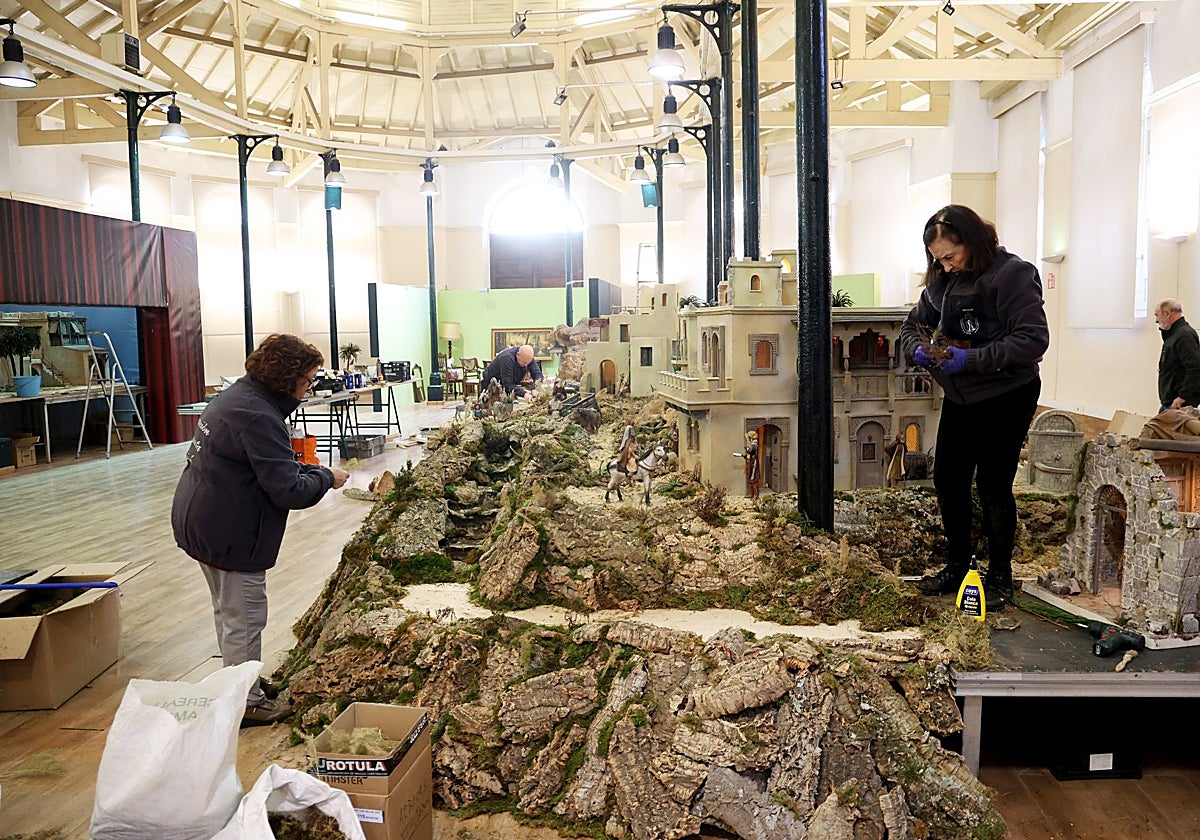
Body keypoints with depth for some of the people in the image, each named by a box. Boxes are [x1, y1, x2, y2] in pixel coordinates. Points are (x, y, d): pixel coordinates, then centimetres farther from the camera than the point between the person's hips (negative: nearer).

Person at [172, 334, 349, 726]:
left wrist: (309, 470, 4)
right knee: (244, 616, 4)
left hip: (200, 521, 11)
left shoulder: (237, 395, 7)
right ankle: (247, 703, 18)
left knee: (228, 609, 24)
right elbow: (288, 490, -27)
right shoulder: (258, 417, -26)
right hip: (229, 533, -11)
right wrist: (326, 477, -11)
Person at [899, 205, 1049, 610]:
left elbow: (1033, 340, -24)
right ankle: (956, 567, 25)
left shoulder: (1011, 274, -17)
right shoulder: (942, 281, 4)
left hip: (1006, 397, -7)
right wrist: (920, 349, -10)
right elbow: (912, 325, 14)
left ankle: (1000, 577, 15)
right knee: (947, 479, 9)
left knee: (992, 485, -3)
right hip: (960, 398, 7)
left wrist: (972, 359, -28)